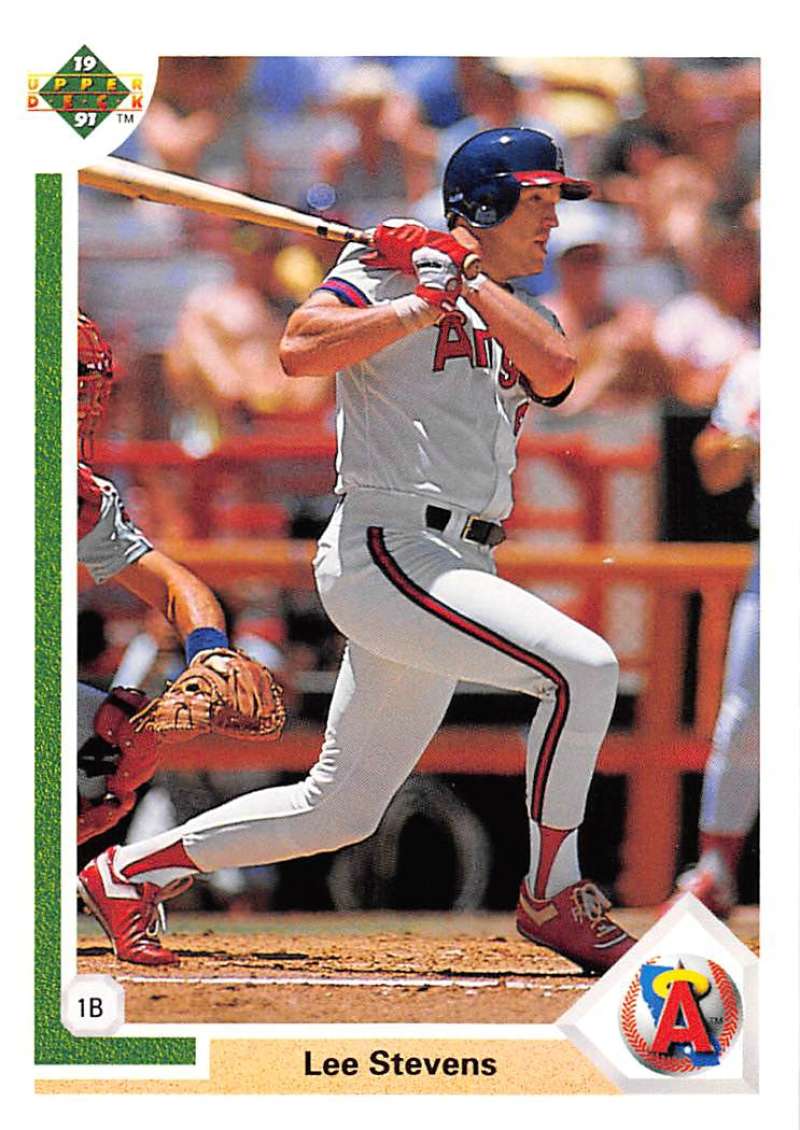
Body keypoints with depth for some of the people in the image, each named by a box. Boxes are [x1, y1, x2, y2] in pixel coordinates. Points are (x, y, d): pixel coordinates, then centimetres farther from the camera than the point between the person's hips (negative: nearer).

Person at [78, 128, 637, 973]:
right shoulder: (382, 271, -1)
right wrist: (422, 304, -17)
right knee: (582, 667, -22)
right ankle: (552, 898, -12)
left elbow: (554, 371, -4)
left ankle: (131, 871, 24)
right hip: (385, 549, -8)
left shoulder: (517, 314, 20)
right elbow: (300, 351, -19)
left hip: (451, 577, 8)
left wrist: (465, 281, -7)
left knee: (339, 809, 11)